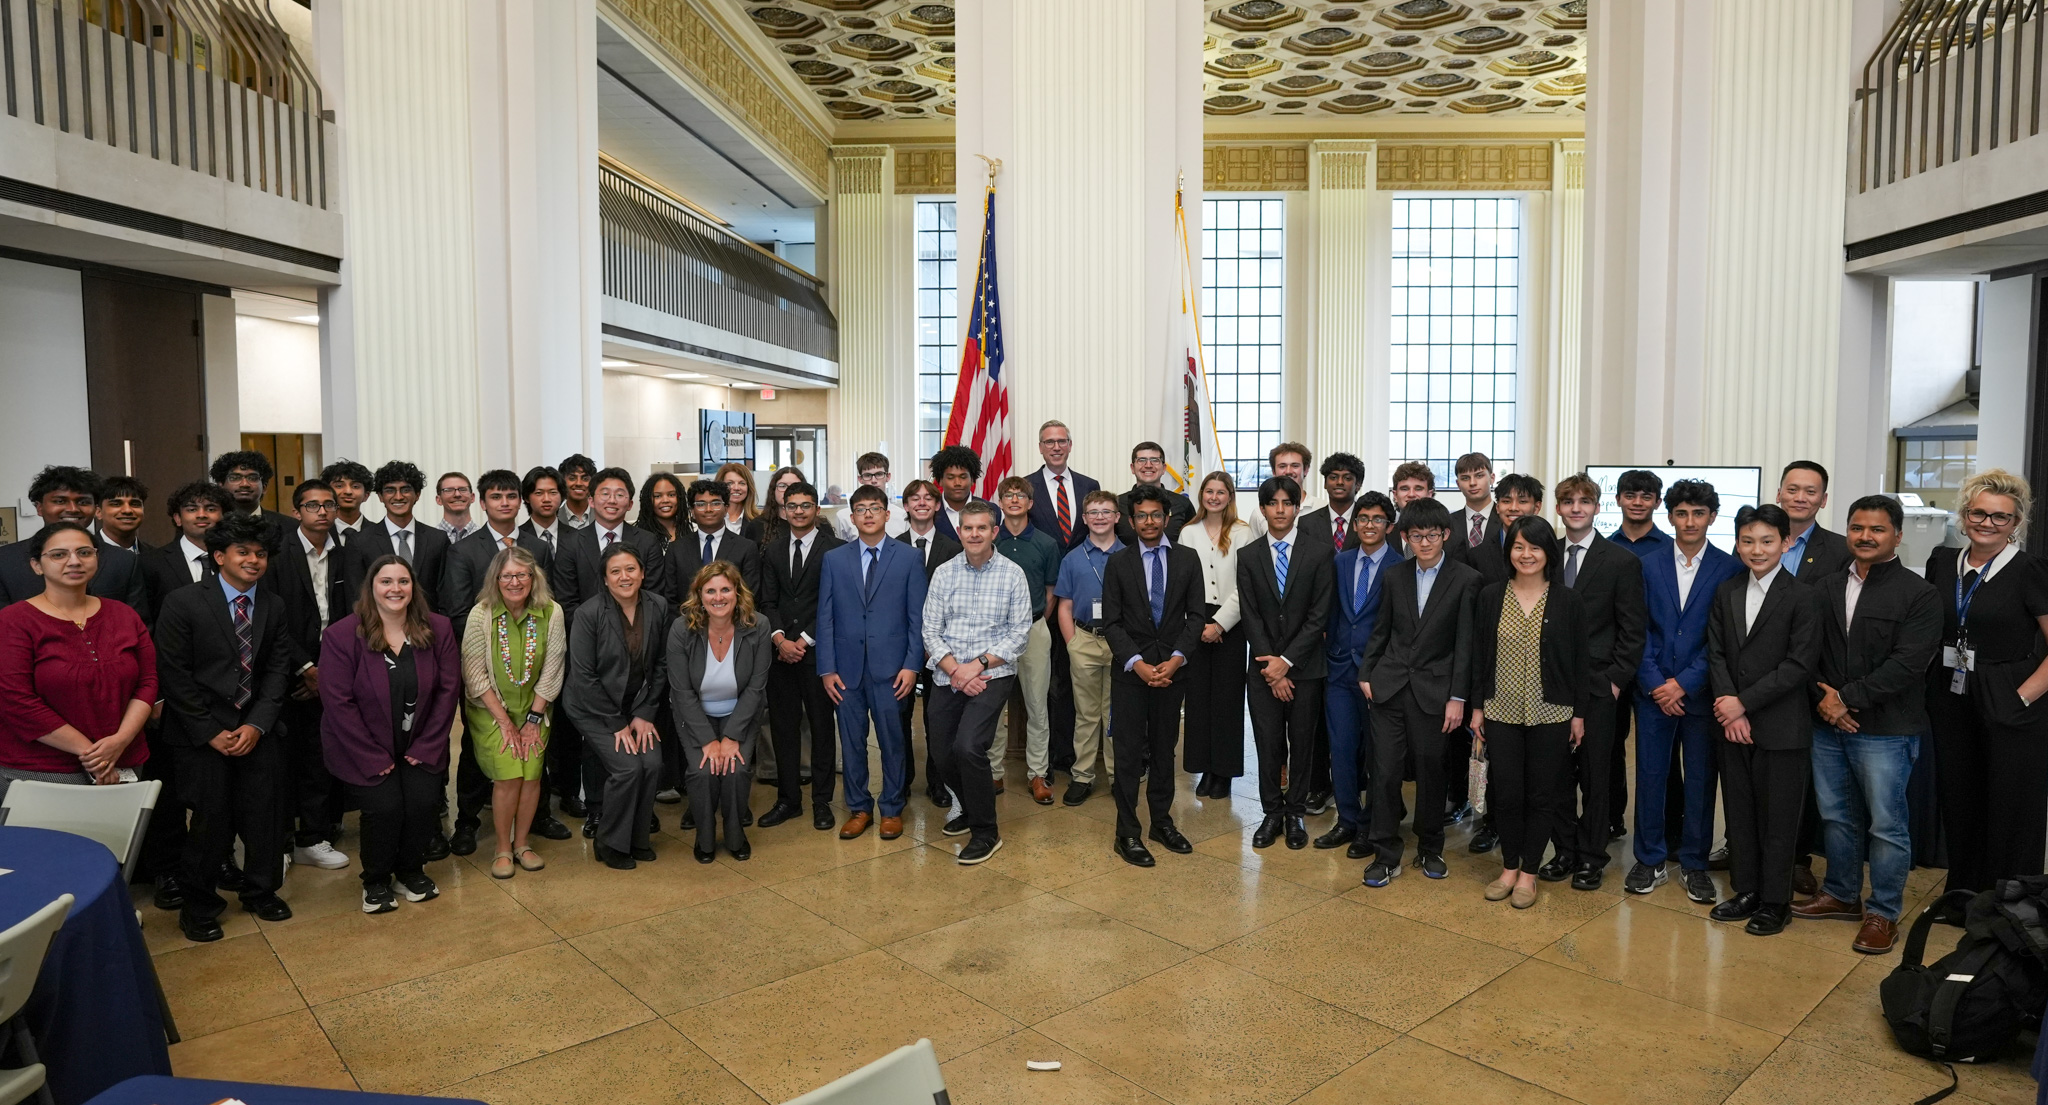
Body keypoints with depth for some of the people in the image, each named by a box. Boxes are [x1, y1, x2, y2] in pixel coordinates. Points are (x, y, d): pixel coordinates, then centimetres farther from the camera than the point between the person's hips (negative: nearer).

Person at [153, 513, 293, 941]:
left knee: (264, 812, 4)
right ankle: (198, 906, 21)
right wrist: (210, 732, -10)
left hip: (255, 729, 4)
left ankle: (260, 890, 27)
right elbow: (173, 674, -8)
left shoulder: (273, 607, 6)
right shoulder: (182, 603, -6)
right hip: (202, 733, -3)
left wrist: (257, 725, -7)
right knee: (212, 819, -1)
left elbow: (277, 669, 5)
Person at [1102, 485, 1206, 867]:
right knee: (1129, 752, 0)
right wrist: (1138, 663, -14)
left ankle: (1162, 822, 26)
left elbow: (1195, 616, 1)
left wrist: (1176, 659, -11)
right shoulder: (1118, 563, 0)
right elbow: (1112, 622, -3)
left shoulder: (1188, 559, 4)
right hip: (1130, 670, -2)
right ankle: (1127, 833, 9)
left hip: (1171, 668, 2)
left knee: (1164, 749, 12)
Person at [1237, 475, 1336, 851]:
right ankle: (1272, 813, 18)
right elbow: (1251, 616, -1)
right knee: (1268, 744, 5)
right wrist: (1272, 669, -9)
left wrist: (1287, 660, -12)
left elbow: (1319, 615, -7)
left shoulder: (1320, 553, -2)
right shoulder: (1248, 556, 3)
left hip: (1305, 667, -1)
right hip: (1263, 668, 1)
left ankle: (1295, 813, 21)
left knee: (1302, 743, 8)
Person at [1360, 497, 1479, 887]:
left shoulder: (1466, 580, -4)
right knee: (1385, 771, 2)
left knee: (1430, 771, 9)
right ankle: (1385, 855, 12)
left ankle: (1430, 848, 28)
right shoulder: (1394, 576, 7)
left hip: (1433, 690, -2)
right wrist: (1365, 674, 7)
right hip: (1388, 686, 3)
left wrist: (1457, 697, -9)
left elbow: (1466, 643, -6)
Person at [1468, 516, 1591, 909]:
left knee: (1542, 795, 7)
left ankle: (1528, 873, 20)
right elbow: (1479, 655, 4)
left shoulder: (1566, 601, -2)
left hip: (1550, 714, -1)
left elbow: (1579, 659, 2)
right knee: (1505, 793, 5)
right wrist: (1477, 707, 2)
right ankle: (1509, 867, 22)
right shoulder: (1490, 596, 1)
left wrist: (1579, 713, 0)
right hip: (1501, 712, 1)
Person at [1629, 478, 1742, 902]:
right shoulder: (1648, 565, 5)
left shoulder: (1730, 569, 0)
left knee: (1700, 780, 7)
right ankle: (1650, 860, 18)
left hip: (1700, 691, -1)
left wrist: (1684, 683, -11)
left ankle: (1695, 864, 21)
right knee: (1650, 776, 5)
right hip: (1653, 690, 1)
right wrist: (1654, 683, -7)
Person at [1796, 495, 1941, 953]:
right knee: (1836, 817, 15)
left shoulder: (1919, 595, -6)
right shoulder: (1826, 587, 9)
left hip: (1885, 730, -5)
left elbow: (1906, 664, -14)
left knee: (1886, 825, 3)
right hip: (1828, 726, 5)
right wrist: (1823, 698, -9)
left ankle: (1883, 912, 18)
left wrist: (1847, 698, -15)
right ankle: (1841, 895, 31)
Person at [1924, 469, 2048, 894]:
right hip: (1951, 702, 5)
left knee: (2011, 812, 6)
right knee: (1959, 803, 14)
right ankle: (1961, 895, 29)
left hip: (2009, 711, -4)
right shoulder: (1942, 563, 5)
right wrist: (1931, 680, 8)